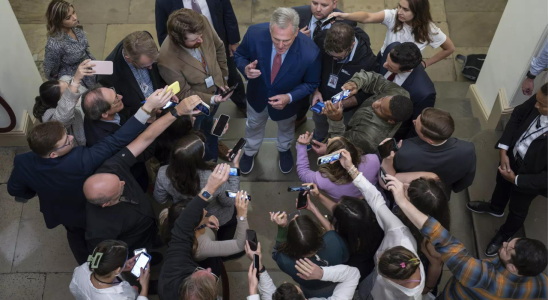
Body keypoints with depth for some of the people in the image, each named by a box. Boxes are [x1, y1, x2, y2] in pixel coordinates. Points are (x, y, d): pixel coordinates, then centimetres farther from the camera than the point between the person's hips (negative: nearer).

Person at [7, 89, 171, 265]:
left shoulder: (23, 163, -33)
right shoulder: (81, 160, -50)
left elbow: (15, 190, -12)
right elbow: (116, 142, -50)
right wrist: (148, 107, -53)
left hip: (62, 213, 4)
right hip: (91, 211, -4)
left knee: (76, 235, 35)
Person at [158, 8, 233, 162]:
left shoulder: (202, 23, -31)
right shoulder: (167, 60, -43)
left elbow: (219, 47, -8)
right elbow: (184, 93, -26)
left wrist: (223, 76, 0)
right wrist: (212, 99, -35)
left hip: (215, 87, 5)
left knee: (209, 120, 37)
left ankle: (213, 146, 69)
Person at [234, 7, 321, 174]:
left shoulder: (310, 53, -40)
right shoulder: (255, 33, -36)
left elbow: (311, 84, -19)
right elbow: (239, 55, -14)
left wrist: (289, 97, -34)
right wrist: (245, 68, -37)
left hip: (287, 100, -1)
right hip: (257, 93, 1)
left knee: (286, 128, 33)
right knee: (254, 124, 32)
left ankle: (284, 150, 69)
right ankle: (250, 151, 66)